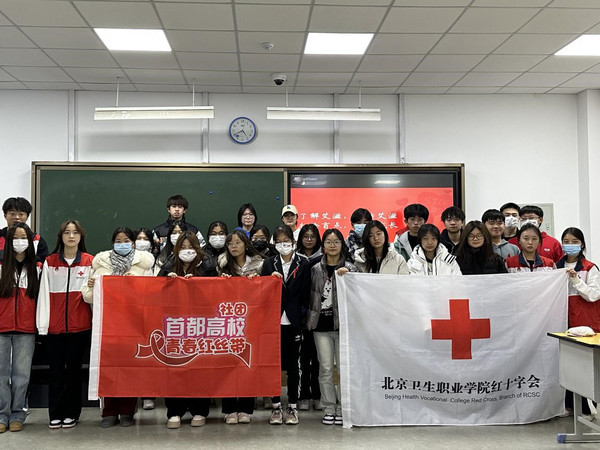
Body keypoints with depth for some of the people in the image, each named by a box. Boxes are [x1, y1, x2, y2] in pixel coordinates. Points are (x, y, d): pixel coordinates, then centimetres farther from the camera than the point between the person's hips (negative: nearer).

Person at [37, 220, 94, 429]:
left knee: (74, 368, 6)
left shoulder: (89, 261, 4)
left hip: (80, 325, -1)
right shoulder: (50, 262, 6)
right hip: (55, 325, 1)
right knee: (56, 370, 6)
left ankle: (72, 413, 16)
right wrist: (42, 324, -2)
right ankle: (55, 414, 15)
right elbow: (44, 293, 3)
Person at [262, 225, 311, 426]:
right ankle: (276, 406, 16)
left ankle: (292, 406, 16)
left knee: (292, 365, 6)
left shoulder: (303, 264, 3)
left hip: (293, 322, -1)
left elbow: (304, 294, -2)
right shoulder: (269, 264, 8)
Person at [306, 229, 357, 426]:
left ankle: (343, 408, 11)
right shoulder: (316, 269, 9)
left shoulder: (350, 268, 2)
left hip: (343, 323, -2)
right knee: (325, 368, 3)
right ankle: (329, 408, 13)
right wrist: (309, 319, 10)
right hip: (321, 325, 2)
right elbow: (311, 295, 14)